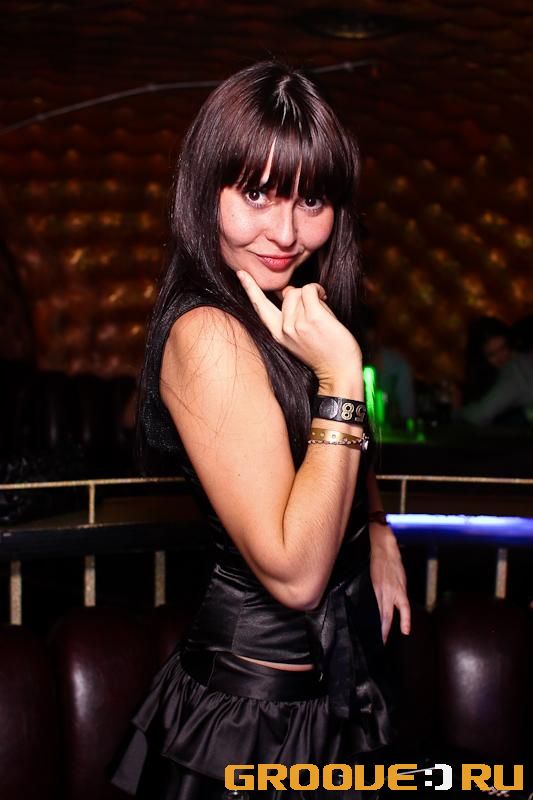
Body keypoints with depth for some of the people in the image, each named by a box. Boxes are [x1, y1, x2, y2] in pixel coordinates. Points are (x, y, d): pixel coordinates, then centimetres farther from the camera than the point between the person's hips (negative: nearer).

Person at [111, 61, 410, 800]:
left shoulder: (290, 313, 1)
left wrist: (377, 535, 7)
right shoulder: (209, 334, -26)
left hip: (331, 669, 9)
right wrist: (342, 373, -31)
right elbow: (293, 574, -30)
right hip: (266, 705, -8)